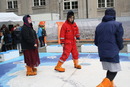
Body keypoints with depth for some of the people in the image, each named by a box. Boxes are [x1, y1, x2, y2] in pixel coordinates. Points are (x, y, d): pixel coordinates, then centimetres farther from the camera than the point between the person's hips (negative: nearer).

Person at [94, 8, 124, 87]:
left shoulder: (99, 26, 8)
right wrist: (120, 48, 12)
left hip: (102, 53, 6)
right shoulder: (117, 24, -8)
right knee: (114, 71, 2)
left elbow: (96, 42, 10)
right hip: (112, 53, -6)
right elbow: (119, 40, -8)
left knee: (110, 70, 21)